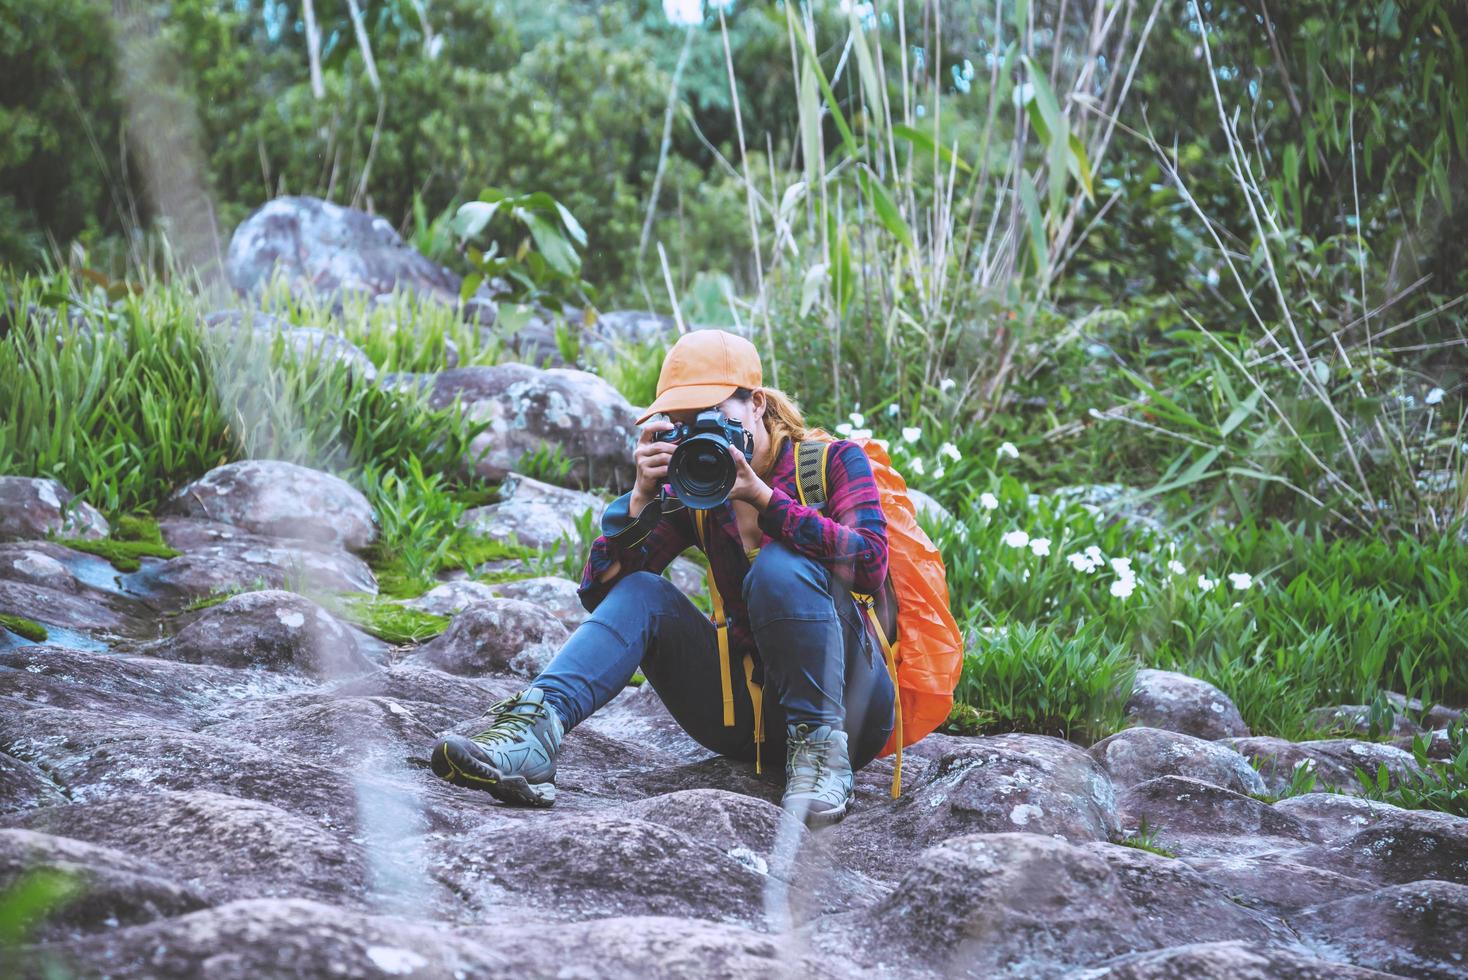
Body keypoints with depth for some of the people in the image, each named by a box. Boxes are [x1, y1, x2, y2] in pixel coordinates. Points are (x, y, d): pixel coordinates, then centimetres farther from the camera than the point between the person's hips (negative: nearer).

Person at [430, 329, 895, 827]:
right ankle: (534, 730, -37)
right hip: (751, 702, 4)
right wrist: (643, 495, -19)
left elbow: (869, 562, -25)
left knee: (781, 566, -28)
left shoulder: (832, 460, -5)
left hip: (844, 703, -4)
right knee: (643, 594, -16)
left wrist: (763, 497, -31)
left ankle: (821, 752, -28)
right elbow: (599, 589, -5)